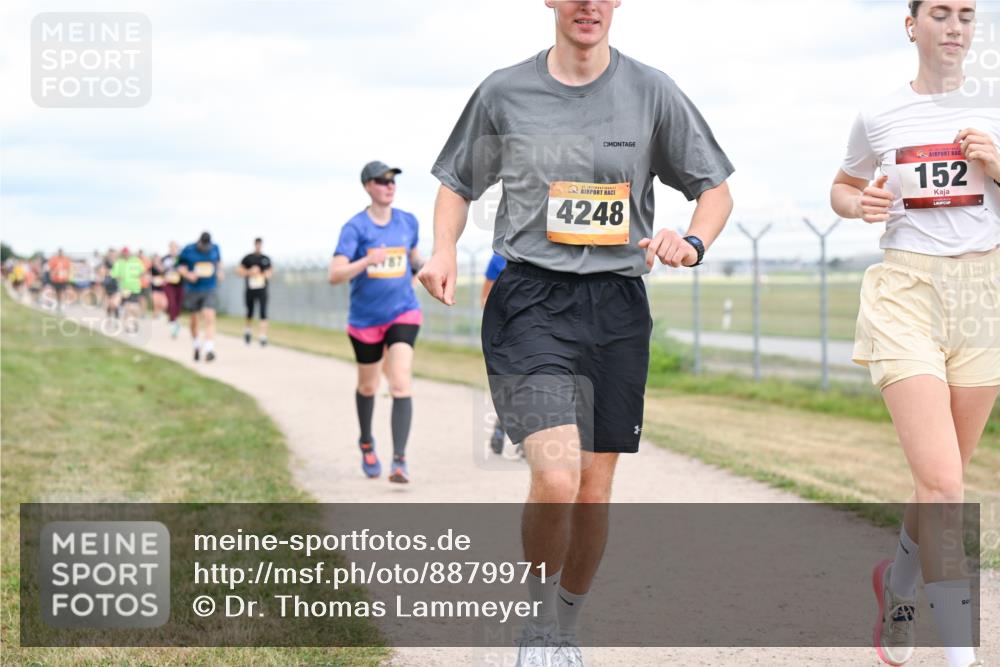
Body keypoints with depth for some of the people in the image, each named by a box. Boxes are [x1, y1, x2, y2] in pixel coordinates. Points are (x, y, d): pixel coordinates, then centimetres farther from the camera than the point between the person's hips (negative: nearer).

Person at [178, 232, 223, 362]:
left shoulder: (215, 248, 3)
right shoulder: (188, 250, -6)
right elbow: (180, 266, 1)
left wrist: (219, 271, 4)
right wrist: (187, 275, -18)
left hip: (209, 290, 0)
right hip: (193, 290, 0)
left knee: (209, 317, -16)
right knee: (194, 319, 9)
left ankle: (209, 349, -23)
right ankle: (197, 346, 32)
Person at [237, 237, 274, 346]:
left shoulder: (266, 259, 6)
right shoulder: (248, 258, 1)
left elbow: (271, 269, 19)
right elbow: (239, 269, 2)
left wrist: (269, 274, -3)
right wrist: (249, 272, -14)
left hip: (262, 289, 0)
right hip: (250, 288, 0)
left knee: (263, 312, -12)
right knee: (250, 312, 12)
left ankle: (263, 337, -16)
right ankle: (248, 330, 39)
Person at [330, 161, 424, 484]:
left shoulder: (408, 222, 2)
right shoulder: (355, 227, -11)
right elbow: (335, 275, -20)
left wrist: (422, 269, 2)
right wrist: (367, 261, -35)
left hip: (403, 314, 1)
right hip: (365, 320, -1)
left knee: (400, 385, -17)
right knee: (367, 387, 17)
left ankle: (399, 460, -19)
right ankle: (366, 443, 44)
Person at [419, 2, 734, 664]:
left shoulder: (652, 92, 4)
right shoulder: (505, 93, 3)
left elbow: (716, 188, 11)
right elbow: (459, 181, 17)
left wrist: (692, 243, -9)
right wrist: (444, 250, -1)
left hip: (617, 308, 2)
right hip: (530, 303, -2)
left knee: (593, 492, 6)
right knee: (556, 478, -20)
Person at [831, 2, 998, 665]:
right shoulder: (879, 118, 5)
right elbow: (842, 187, 20)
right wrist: (858, 204, -1)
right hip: (906, 293, -2)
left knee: (945, 481, 10)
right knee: (941, 484, -14)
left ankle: (897, 580, 40)